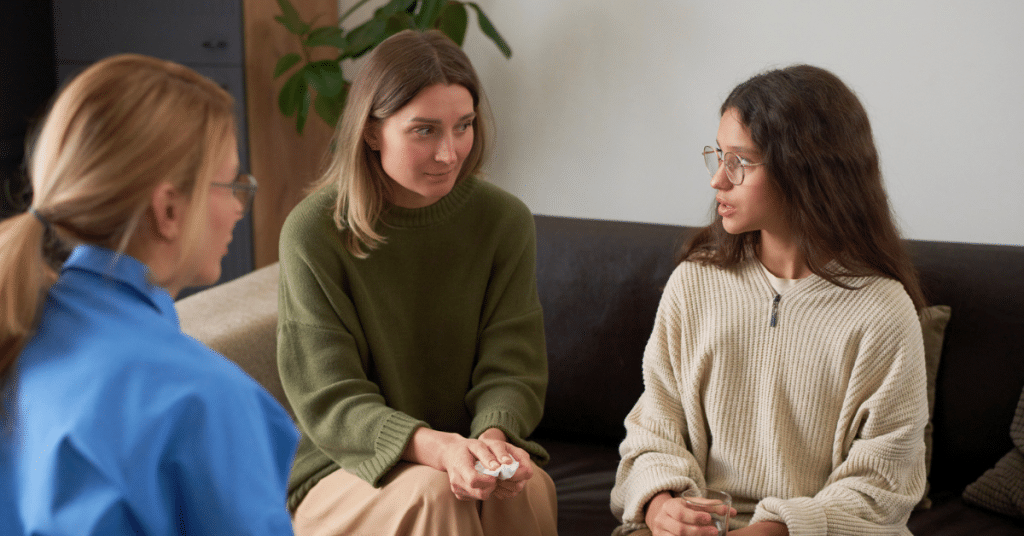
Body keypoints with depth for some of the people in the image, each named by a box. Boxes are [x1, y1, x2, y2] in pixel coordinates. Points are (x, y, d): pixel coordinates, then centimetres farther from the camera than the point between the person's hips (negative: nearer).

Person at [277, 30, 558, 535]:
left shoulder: (505, 221, -2)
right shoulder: (313, 232, -12)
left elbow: (510, 369, -3)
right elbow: (329, 401, -14)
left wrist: (494, 437, -27)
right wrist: (436, 448, -32)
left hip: (468, 457, 3)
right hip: (340, 472, -2)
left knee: (529, 485, -30)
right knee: (434, 491, -34)